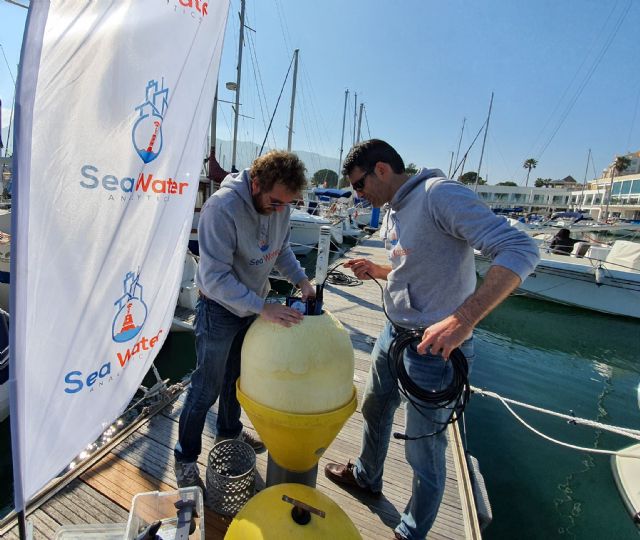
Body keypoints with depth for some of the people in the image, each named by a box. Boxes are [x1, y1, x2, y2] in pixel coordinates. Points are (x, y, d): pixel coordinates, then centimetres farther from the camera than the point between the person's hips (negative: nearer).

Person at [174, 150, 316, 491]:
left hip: (252, 305, 7)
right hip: (220, 309, -6)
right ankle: (185, 458, 34)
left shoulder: (279, 203, -9)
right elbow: (214, 277, -32)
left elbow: (282, 249, 6)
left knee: (237, 376, 24)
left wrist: (301, 280, -9)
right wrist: (264, 308, -36)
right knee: (207, 387, 9)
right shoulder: (222, 207, -30)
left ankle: (229, 432, 49)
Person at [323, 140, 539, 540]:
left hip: (435, 346, -9)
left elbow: (520, 249, -27)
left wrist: (463, 318, -36)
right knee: (375, 409, 26)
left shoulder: (440, 194, -20)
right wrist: (376, 271, 2)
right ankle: (367, 477, 55)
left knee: (424, 448, 9)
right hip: (394, 334, 10)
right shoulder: (394, 212, 9)